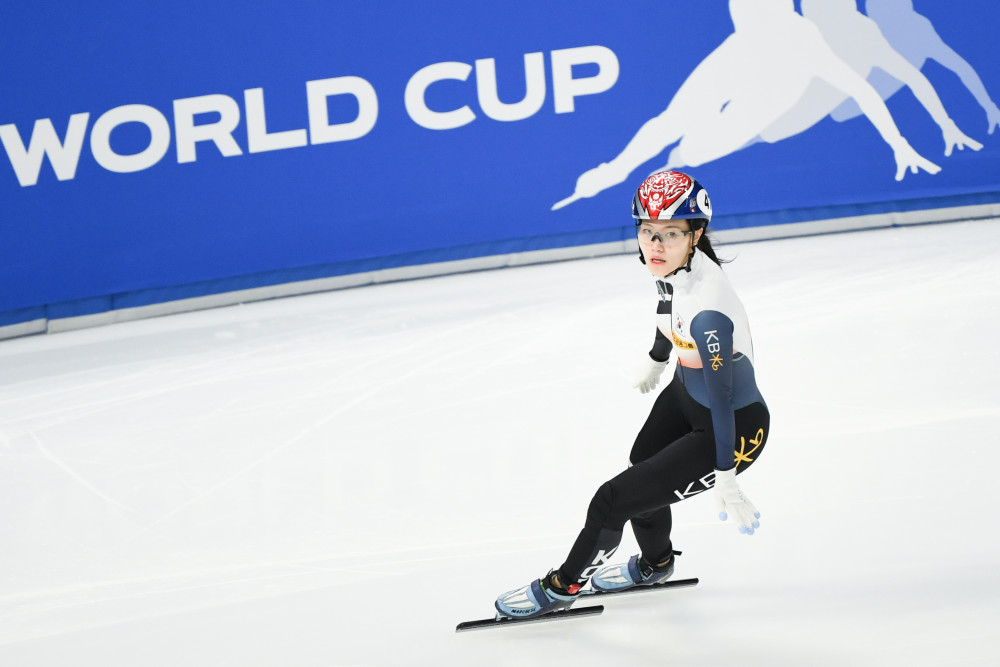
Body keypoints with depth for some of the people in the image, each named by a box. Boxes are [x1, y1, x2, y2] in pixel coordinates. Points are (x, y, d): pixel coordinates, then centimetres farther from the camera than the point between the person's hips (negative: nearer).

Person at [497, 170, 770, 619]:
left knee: (614, 499, -5)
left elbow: (722, 397, -32)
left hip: (733, 429, -9)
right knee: (640, 470, 31)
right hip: (686, 394, 9)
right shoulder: (672, 265, -14)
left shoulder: (708, 310, -39)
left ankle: (561, 587, 24)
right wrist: (656, 359, 26)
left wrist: (725, 480, -26)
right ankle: (654, 564, 62)